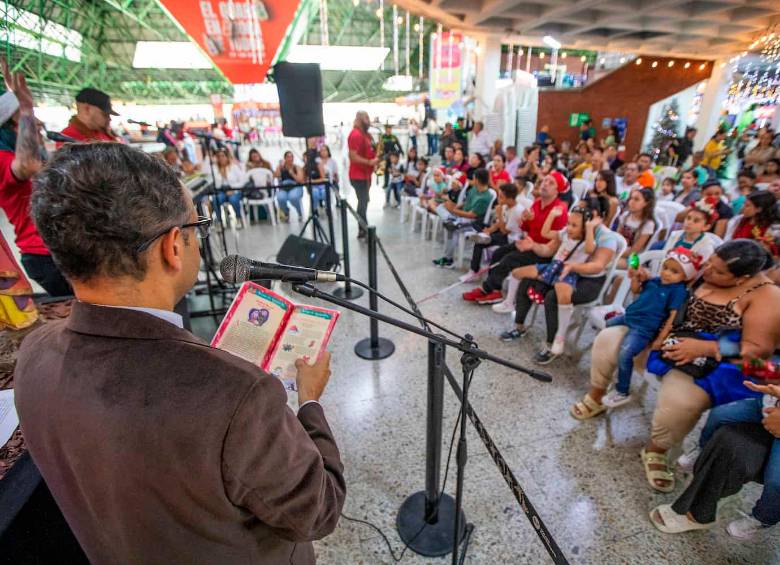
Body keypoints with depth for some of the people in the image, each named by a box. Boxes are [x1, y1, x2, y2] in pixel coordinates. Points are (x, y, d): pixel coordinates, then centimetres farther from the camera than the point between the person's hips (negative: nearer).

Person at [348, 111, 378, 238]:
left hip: (365, 174, 10)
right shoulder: (356, 135, -17)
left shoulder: (365, 134, 14)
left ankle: (364, 229, 25)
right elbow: (353, 157, -24)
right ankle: (363, 231, 2)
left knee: (364, 202, 15)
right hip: (358, 176, -10)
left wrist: (376, 158, 6)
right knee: (363, 203, -6)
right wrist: (370, 162, -23)